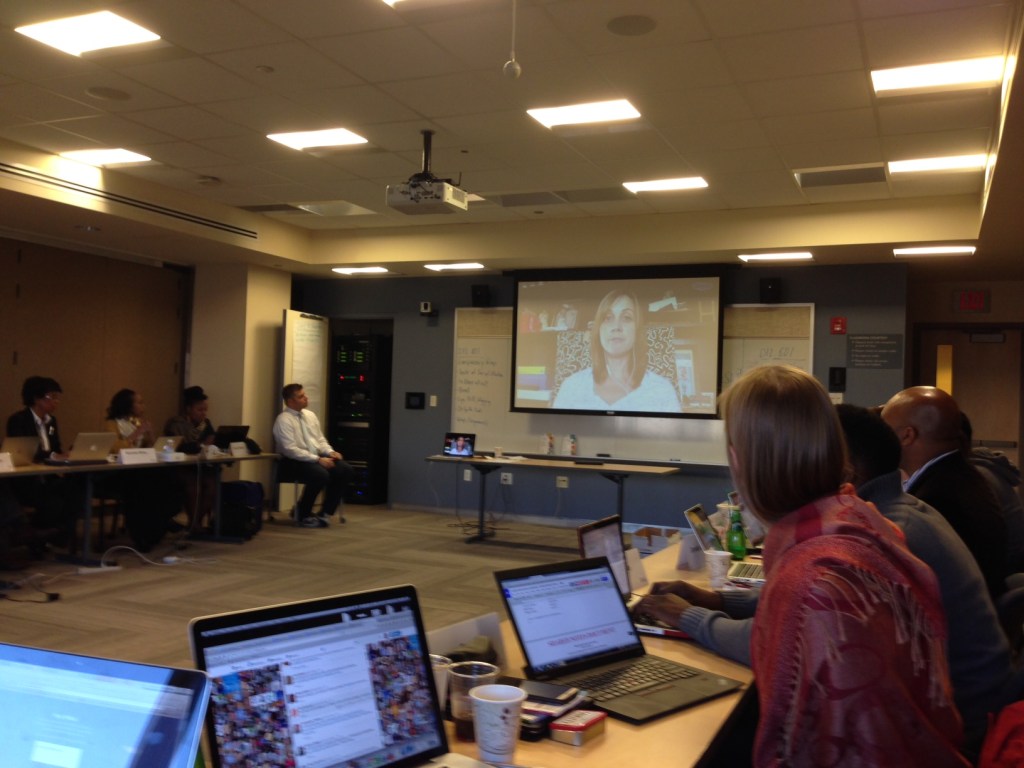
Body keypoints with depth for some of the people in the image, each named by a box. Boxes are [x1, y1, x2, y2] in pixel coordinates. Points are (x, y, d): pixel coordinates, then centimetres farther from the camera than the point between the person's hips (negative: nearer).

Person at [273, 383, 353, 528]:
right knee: (321, 474, -35)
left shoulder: (310, 415, 14)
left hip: (316, 458, 8)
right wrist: (318, 459, -23)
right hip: (294, 462, -8)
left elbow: (320, 440, 19)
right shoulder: (284, 420, -10)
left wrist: (330, 452, -3)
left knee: (345, 470, -15)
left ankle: (325, 513, -7)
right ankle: (303, 515, -11)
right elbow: (290, 450, -19)